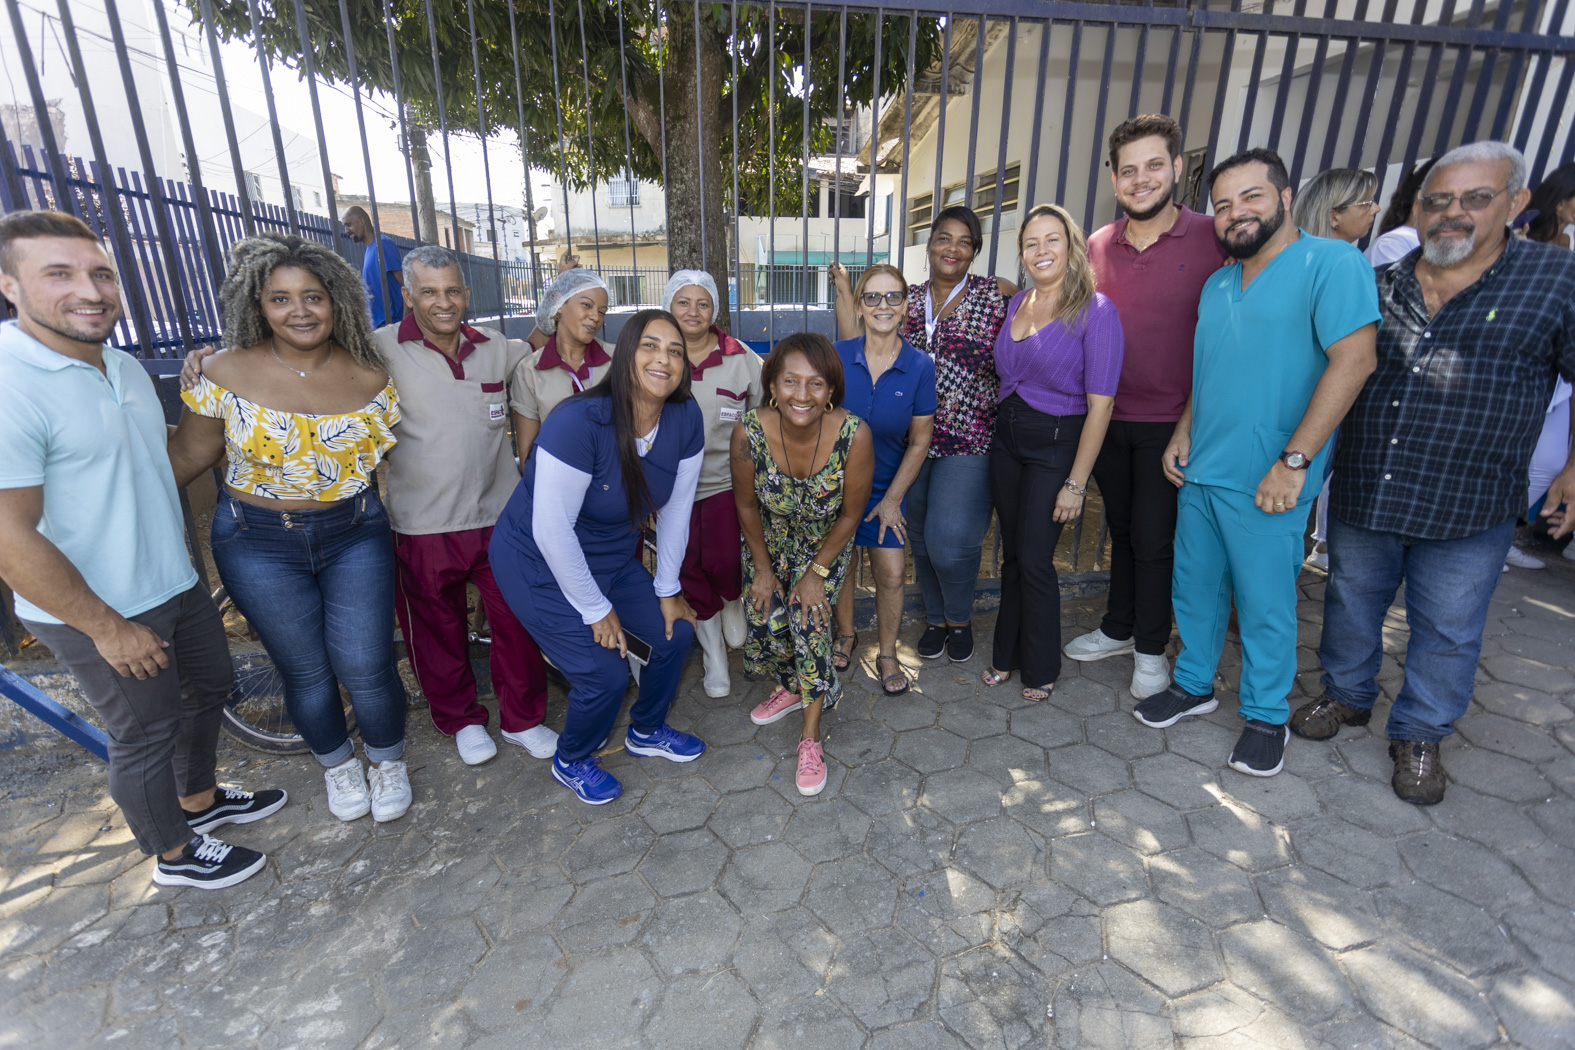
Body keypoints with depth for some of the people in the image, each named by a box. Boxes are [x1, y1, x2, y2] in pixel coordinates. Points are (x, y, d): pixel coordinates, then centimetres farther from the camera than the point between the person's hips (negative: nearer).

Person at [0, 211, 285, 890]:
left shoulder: (126, 367, 4)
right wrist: (106, 627, -19)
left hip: (176, 582, 8)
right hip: (100, 614, -8)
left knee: (209, 686, 23)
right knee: (146, 734, 10)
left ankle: (200, 800, 48)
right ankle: (174, 854, 34)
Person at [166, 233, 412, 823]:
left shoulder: (369, 377, -3)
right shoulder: (225, 374, -6)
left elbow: (388, 453, 6)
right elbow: (186, 457, 3)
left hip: (355, 537, 0)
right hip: (260, 547, 0)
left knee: (365, 668, 0)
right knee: (305, 672, 11)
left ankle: (388, 762, 29)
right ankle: (338, 765, 38)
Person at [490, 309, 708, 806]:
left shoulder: (685, 419, -12)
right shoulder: (579, 421, -31)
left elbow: (675, 509, -2)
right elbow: (552, 529, -27)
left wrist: (668, 589, 2)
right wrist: (596, 610, -18)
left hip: (613, 558, 7)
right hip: (538, 564, -6)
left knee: (675, 632, 7)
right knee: (604, 674, -9)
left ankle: (646, 731, 36)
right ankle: (570, 762, 25)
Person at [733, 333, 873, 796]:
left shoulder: (854, 435, -31)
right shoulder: (749, 432, -28)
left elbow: (851, 514, -16)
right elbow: (746, 504, -11)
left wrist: (817, 573, -12)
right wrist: (762, 569, -4)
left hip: (825, 544, -1)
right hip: (770, 541, 2)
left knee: (810, 619, -15)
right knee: (765, 622, -4)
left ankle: (811, 737, 4)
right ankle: (792, 688, 31)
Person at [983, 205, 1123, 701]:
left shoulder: (1096, 311, -13)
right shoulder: (1017, 303, 7)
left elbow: (1100, 404, -15)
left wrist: (1075, 483, -17)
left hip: (1055, 444, -6)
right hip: (1006, 437, 6)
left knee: (1034, 560, -1)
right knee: (1012, 554, 13)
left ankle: (1040, 668, 21)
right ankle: (1007, 654, 30)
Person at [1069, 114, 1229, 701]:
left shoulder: (1212, 239, -7)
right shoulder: (1097, 246, 5)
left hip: (1170, 422, -4)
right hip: (1107, 417, 4)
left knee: (1154, 541, 4)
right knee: (1122, 530, 17)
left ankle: (1151, 650, 24)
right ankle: (1118, 630, 34)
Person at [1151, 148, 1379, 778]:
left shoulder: (1333, 263, -8)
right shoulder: (1216, 285, 14)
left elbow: (1353, 360, -17)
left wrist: (1294, 461, -21)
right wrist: (1183, 434, 6)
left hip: (1264, 483, -6)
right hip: (1197, 471, 7)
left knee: (1265, 603, 5)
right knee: (1193, 587, 15)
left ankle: (1266, 717, 24)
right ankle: (1194, 685, 34)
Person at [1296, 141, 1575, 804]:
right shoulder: (1380, 287, 4)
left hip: (1469, 511, -2)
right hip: (1361, 496, 3)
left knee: (1447, 632, 11)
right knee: (1350, 606, 17)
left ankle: (1419, 735, 31)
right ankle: (1347, 696, 39)